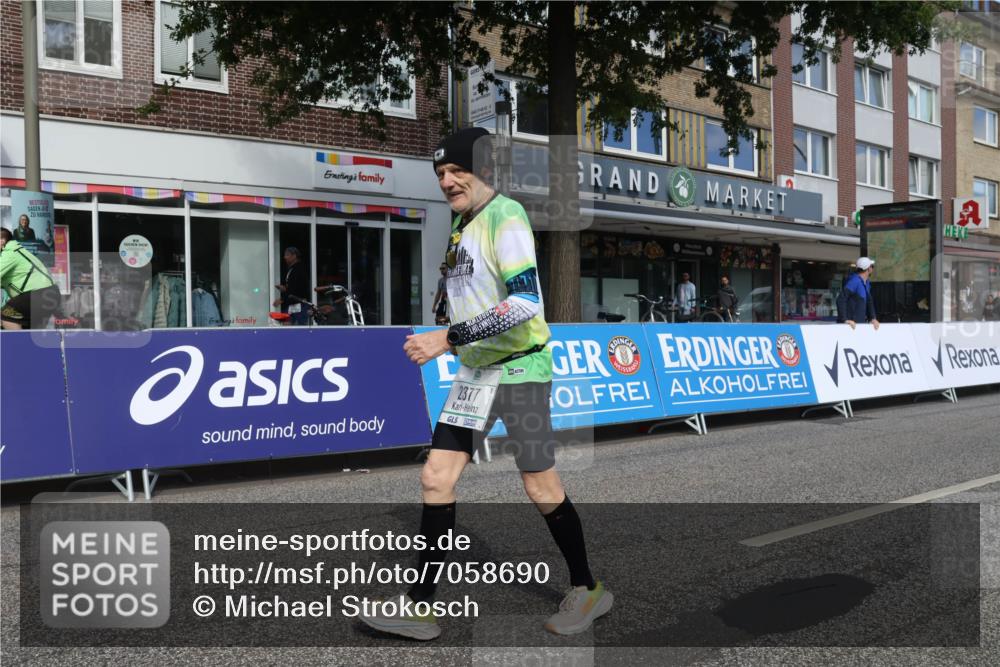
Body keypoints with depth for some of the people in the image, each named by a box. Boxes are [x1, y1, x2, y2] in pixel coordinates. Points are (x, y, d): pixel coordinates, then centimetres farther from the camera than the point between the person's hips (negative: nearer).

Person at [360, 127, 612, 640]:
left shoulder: (505, 215, -14)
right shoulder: (461, 223, 13)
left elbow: (526, 300, -25)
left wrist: (449, 338, -25)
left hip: (520, 369, -8)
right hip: (476, 372, 8)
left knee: (541, 489, 0)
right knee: (435, 479, 2)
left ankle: (588, 590, 22)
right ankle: (419, 609, 10)